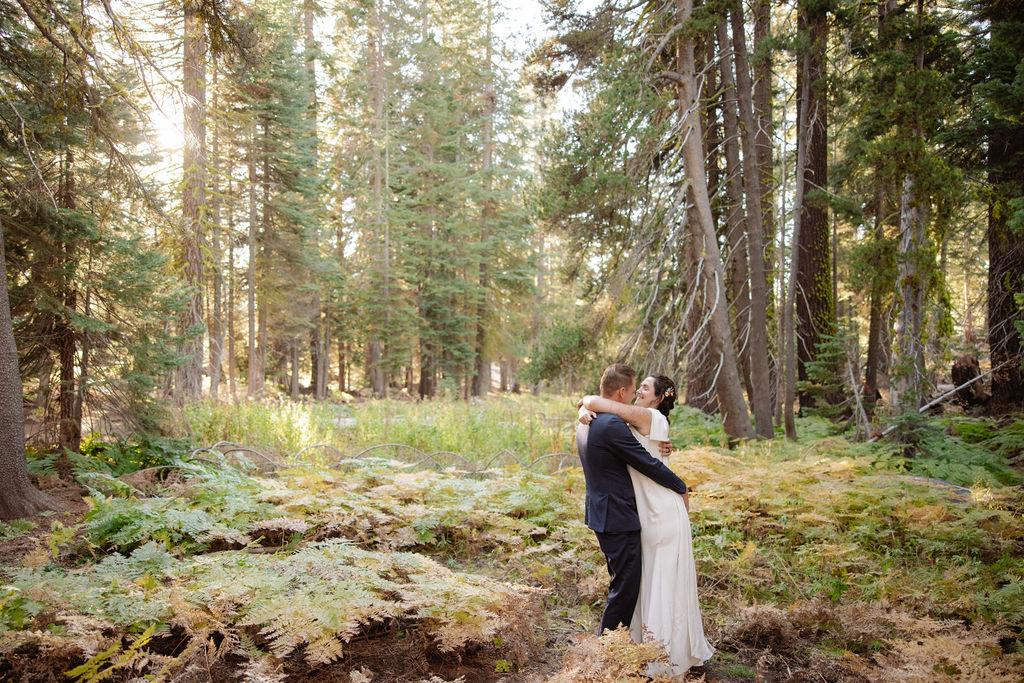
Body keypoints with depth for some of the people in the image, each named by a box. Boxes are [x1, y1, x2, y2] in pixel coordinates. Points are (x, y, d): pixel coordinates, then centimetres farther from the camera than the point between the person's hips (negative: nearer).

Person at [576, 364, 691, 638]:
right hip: (618, 517, -10)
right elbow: (648, 464, -19)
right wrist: (681, 488, -4)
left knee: (621, 582, 22)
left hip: (600, 513, 10)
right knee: (626, 587, 1)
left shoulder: (586, 422, 8)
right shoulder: (613, 425, -23)